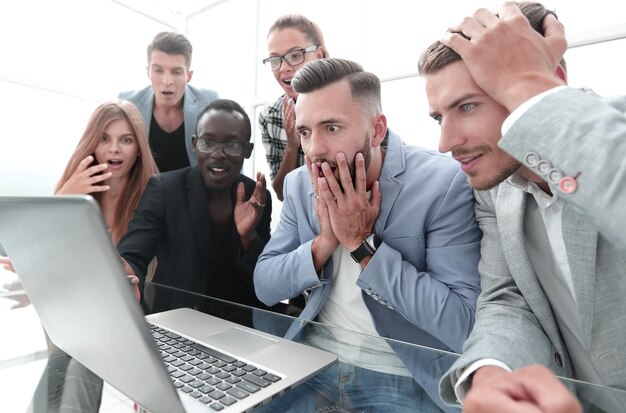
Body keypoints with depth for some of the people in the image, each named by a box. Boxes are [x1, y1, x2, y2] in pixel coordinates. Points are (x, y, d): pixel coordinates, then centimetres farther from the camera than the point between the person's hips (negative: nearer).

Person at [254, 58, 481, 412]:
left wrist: (361, 242, -22)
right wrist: (325, 241, -18)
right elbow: (264, 288, -2)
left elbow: (464, 323, -21)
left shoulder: (443, 182, -17)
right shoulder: (300, 184, -2)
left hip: (403, 378, -2)